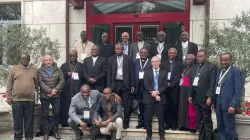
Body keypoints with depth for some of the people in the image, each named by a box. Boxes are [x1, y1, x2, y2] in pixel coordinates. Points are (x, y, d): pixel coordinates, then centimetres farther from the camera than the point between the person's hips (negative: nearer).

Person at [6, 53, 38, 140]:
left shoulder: (34, 70, 9)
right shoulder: (14, 69, 4)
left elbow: (36, 84, 13)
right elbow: (9, 85, 3)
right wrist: (8, 97, -2)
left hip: (30, 100, 1)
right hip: (16, 100, -1)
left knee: (29, 121, 8)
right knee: (18, 121, 6)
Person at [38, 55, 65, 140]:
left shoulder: (58, 70, 4)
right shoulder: (40, 71, -1)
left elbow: (62, 81, -3)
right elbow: (41, 83, -11)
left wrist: (55, 90, -15)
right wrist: (50, 91, -19)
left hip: (56, 96, 1)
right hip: (44, 96, -1)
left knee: (56, 114, 5)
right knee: (45, 114, 3)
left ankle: (56, 132, 18)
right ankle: (46, 133, 11)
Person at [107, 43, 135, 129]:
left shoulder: (128, 59, 4)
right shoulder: (111, 59, 8)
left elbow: (132, 72, 2)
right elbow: (109, 74, 6)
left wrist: (132, 85, -3)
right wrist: (109, 86, -1)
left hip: (125, 84, -1)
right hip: (115, 84, 2)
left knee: (127, 105, 0)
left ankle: (126, 122, 10)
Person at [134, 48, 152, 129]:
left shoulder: (151, 62, 0)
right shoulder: (136, 62, 14)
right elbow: (134, 74, 10)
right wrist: (133, 85, 3)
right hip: (138, 86, 4)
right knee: (140, 105, 9)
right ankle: (141, 122, 17)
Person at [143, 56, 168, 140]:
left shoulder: (164, 73, 9)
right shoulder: (147, 72, 7)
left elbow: (165, 85, -1)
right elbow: (146, 85, -3)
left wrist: (157, 92, -16)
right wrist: (154, 94, -13)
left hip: (160, 98, 0)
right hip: (149, 98, 0)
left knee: (161, 117, 4)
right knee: (148, 117, 3)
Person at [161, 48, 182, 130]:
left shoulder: (178, 64, 9)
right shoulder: (163, 63, 13)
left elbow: (178, 76, 0)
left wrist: (171, 84, -11)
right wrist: (166, 83, -8)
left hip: (174, 88, -1)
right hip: (165, 87, 1)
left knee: (174, 106, 1)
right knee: (166, 106, 1)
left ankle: (174, 124, 8)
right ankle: (168, 123, 9)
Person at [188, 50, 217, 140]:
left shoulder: (211, 67, -4)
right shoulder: (194, 67, 14)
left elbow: (212, 83, -11)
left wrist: (209, 97, -17)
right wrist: (190, 95, 9)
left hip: (205, 97, -6)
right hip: (195, 97, 6)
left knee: (207, 120, 1)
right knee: (199, 120, 12)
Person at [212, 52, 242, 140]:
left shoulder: (236, 71, -7)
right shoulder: (219, 71, 14)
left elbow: (238, 91, -12)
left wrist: (233, 105, -17)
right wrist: (213, 101, 8)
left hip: (228, 104, -6)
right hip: (218, 103, 6)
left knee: (229, 128, 1)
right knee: (220, 127, 12)